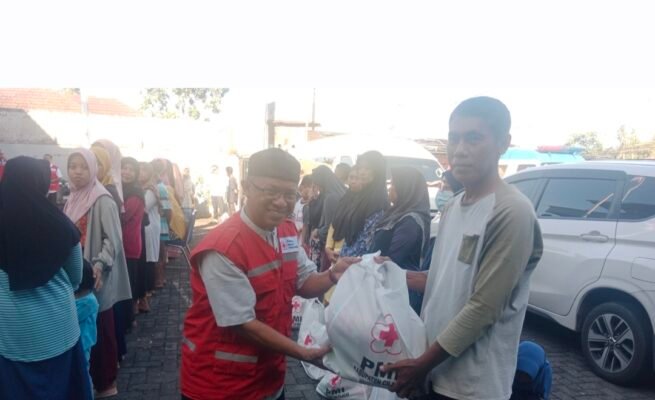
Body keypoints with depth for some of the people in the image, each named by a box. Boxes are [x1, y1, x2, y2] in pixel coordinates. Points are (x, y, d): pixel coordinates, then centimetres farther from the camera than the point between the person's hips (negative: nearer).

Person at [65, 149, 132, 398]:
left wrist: (100, 265, -29)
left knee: (99, 329, 1)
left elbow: (113, 238, -17)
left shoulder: (102, 200, -13)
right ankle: (87, 378, 27)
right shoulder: (73, 199, 11)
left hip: (95, 277, -7)